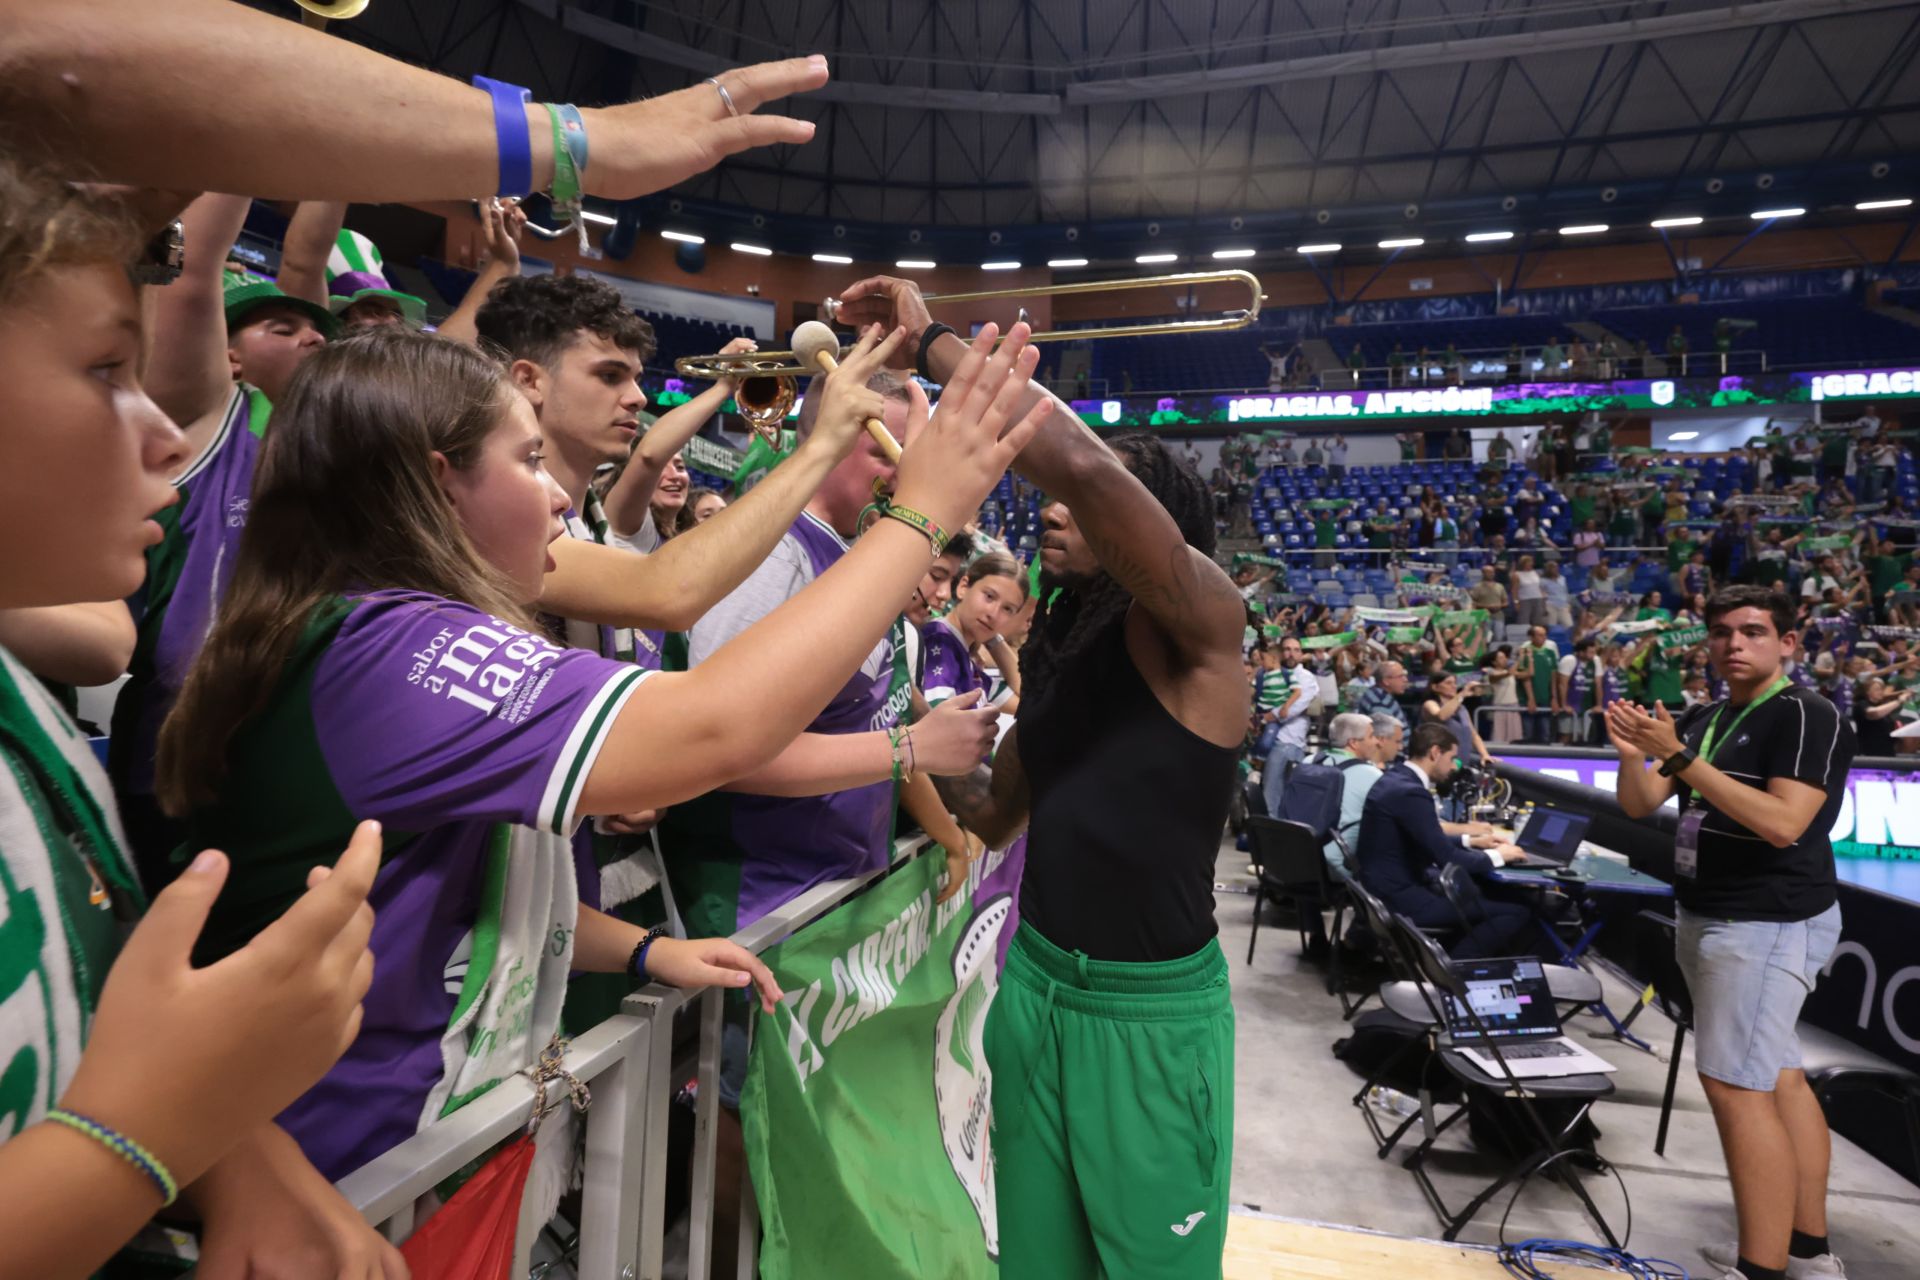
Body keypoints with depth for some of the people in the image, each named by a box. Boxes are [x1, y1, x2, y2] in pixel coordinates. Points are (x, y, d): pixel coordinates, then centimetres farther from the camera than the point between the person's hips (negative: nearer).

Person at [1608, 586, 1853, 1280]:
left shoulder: (1807, 715, -14)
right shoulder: (1702, 719, 10)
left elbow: (1784, 824, -25)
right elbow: (1639, 804, 6)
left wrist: (1678, 757, -28)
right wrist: (1633, 751, -14)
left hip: (1769, 925, -9)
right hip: (1711, 917, 9)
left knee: (1736, 1086, -10)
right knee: (1779, 1079, 16)